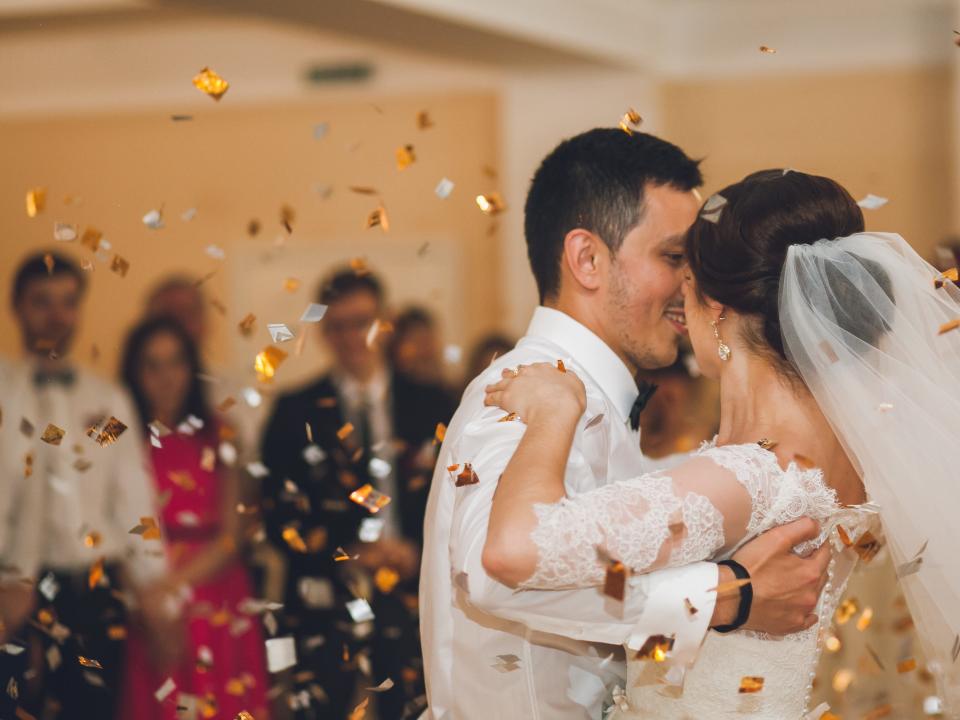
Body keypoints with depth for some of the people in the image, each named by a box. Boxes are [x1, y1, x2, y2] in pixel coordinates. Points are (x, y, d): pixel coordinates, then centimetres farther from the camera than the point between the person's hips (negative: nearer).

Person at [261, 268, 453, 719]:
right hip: (326, 602, -1)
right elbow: (279, 514, 1)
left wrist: (416, 551, -7)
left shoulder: (429, 405, 10)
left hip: (411, 595, 1)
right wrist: (346, 555, -12)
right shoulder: (296, 411, 5)